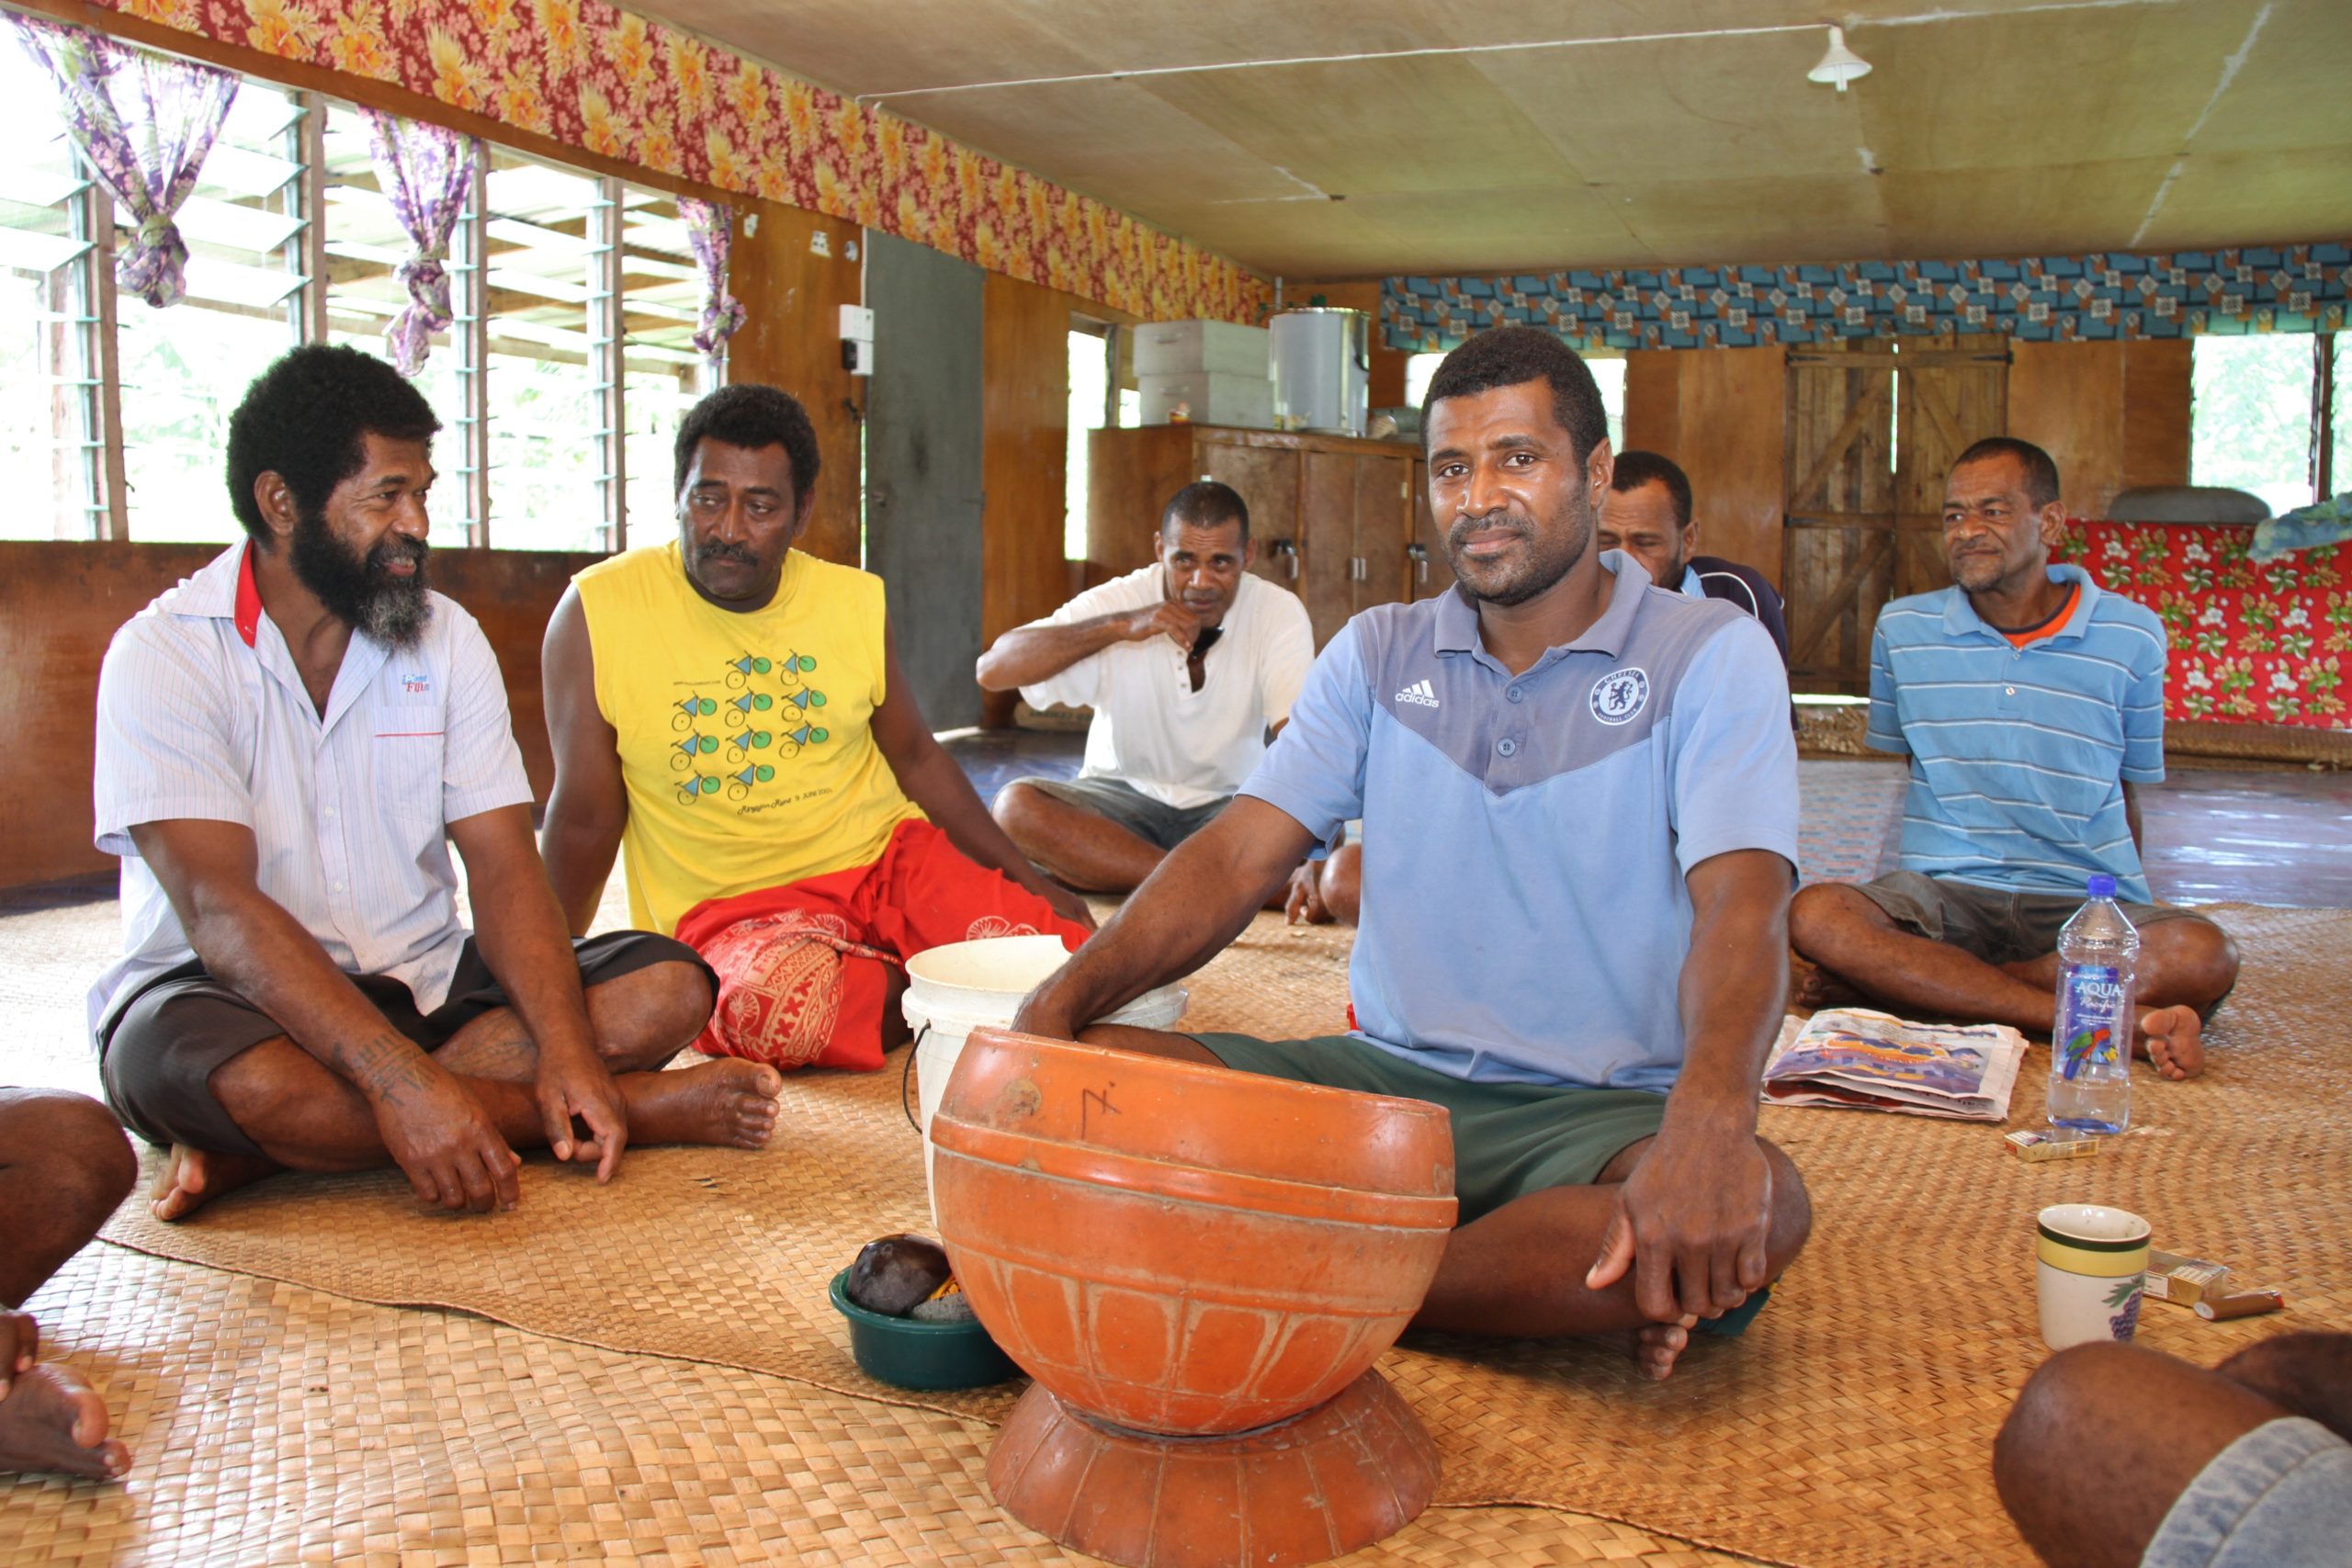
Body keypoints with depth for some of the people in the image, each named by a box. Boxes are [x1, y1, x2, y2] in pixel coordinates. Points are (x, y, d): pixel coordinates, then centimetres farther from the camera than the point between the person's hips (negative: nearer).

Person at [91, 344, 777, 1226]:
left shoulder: (447, 639, 4)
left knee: (669, 987, -17)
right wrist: (404, 1081, -35)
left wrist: (567, 1049, -22)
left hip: (423, 986, 5)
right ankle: (637, 1110, -24)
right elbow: (217, 906, -22)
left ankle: (258, 1151, -25)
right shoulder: (165, 654, -10)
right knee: (211, 1069, -39)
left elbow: (504, 867, -4)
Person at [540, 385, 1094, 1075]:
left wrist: (1033, 883, 12)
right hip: (733, 908, -2)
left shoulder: (855, 603, 3)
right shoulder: (595, 612, -7)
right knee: (780, 1003, -38)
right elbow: (586, 816, -1)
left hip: (889, 860, 3)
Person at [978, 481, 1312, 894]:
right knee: (1016, 805, -31)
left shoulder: (1279, 612, -10)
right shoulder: (1119, 600, -11)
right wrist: (1120, 626, -30)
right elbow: (992, 670, -20)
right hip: (1123, 795, 1)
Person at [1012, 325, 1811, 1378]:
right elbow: (1237, 856, 1)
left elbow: (1740, 906, -16)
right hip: (1387, 1077, 3)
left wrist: (1709, 1123, -37)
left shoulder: (1711, 657, -2)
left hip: (1600, 1108, -2)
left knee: (1759, 1206, -36)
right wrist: (1066, 997, -16)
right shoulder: (1378, 652, 10)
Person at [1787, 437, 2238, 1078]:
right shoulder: (1902, 629, 7)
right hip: (1944, 892, 0)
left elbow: (2126, 791, 15)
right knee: (1815, 916, -31)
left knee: (2205, 957, -31)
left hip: (2085, 902, 0)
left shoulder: (2131, 636, 5)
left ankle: (1893, 983, -26)